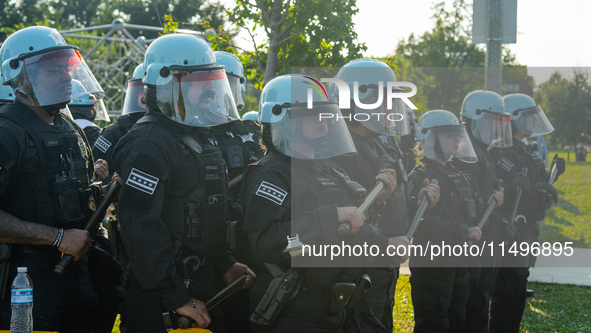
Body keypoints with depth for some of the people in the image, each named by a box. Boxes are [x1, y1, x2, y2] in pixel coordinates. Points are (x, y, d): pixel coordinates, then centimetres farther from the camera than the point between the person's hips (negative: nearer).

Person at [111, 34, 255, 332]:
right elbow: (141, 228, -24)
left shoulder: (197, 139, 16)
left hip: (199, 291, 9)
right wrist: (176, 299, -23)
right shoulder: (149, 144, -17)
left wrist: (224, 266, 13)